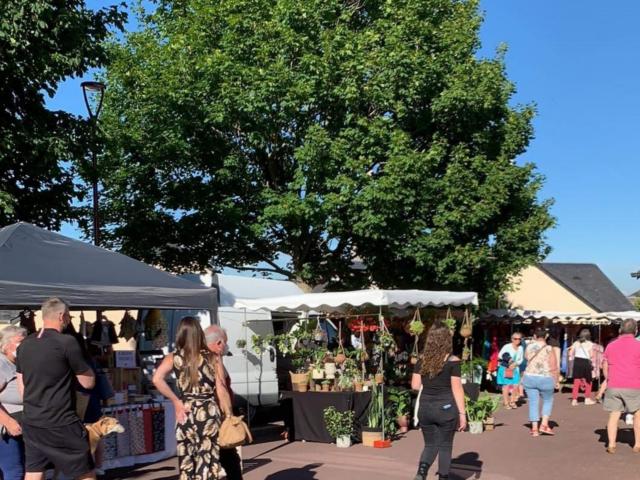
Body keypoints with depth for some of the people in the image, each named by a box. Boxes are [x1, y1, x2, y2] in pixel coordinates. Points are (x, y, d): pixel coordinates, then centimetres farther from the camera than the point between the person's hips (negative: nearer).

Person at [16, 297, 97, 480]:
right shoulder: (66, 342, -14)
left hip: (31, 423, 7)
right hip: (60, 424, -7)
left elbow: (21, 385, 15)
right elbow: (88, 382, -7)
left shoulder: (25, 344, 7)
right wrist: (83, 365, 10)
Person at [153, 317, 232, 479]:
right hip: (209, 413, -1)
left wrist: (176, 401, -6)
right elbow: (221, 390, -4)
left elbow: (157, 379, -16)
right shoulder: (211, 357, -2)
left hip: (187, 413, 1)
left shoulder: (173, 358, 0)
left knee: (187, 463, 11)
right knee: (208, 463, 6)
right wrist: (229, 417, 3)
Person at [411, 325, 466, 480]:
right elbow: (457, 389, -11)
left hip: (425, 408, 3)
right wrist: (462, 413, -6)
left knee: (430, 445, 13)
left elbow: (415, 385, 4)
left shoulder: (422, 360, 1)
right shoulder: (452, 361, -10)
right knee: (445, 446, 11)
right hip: (446, 408, -3)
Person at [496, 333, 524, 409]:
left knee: (515, 386, -1)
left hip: (515, 369, 4)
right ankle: (506, 403, 7)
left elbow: (520, 359, 9)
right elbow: (499, 356, -5)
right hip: (505, 368, -4)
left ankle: (512, 401, 18)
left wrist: (515, 364, -9)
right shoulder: (507, 347, -14)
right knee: (506, 386, -4)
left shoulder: (520, 348, 0)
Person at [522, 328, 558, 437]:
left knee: (533, 403, 8)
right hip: (545, 379, -2)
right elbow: (554, 368, -8)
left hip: (529, 378, 2)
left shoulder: (529, 347, 1)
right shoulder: (549, 349, -7)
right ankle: (544, 424, 9)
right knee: (548, 400, 19)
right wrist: (556, 381, 3)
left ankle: (534, 429, 8)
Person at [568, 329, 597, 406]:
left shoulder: (576, 343, 6)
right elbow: (591, 356, -12)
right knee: (588, 381, 15)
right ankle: (587, 399, 19)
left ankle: (574, 400, 1)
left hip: (577, 362, 3)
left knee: (576, 381, 6)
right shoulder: (590, 344, -5)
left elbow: (570, 354, 2)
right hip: (586, 362, -3)